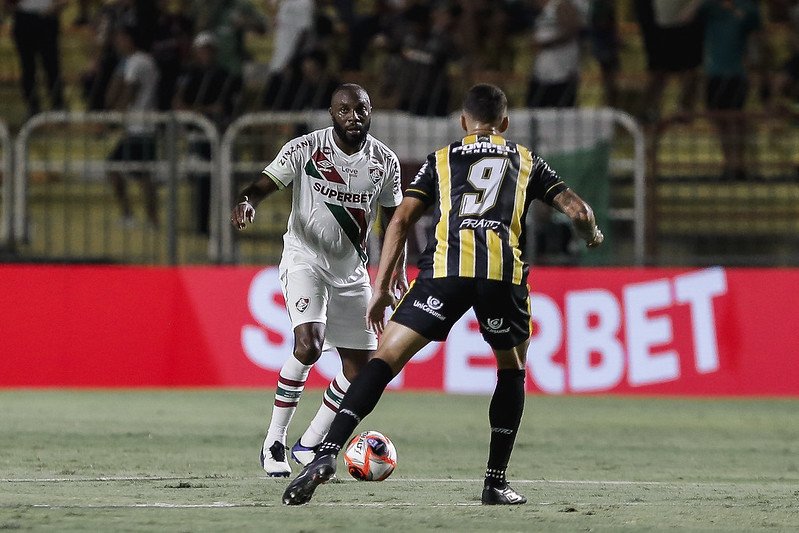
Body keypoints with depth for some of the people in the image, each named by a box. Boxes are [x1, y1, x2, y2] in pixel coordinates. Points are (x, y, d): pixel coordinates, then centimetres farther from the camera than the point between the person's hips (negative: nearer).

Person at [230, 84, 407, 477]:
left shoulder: (384, 161, -1)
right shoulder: (305, 149, -13)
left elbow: (393, 216, 13)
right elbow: (263, 185, -18)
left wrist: (398, 269, 9)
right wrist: (246, 202, -41)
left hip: (351, 268, 5)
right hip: (305, 257, -5)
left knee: (360, 368, 2)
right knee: (309, 343, -27)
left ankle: (308, 445, 19)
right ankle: (274, 443, -16)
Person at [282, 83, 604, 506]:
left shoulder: (441, 159, 26)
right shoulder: (525, 161, 27)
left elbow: (401, 219, 15)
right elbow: (577, 210, 21)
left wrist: (381, 287, 16)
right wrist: (592, 235, 44)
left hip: (444, 265, 0)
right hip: (503, 269, 1)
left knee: (386, 358, -2)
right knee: (512, 371, 23)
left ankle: (327, 452, -19)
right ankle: (496, 482, 17)